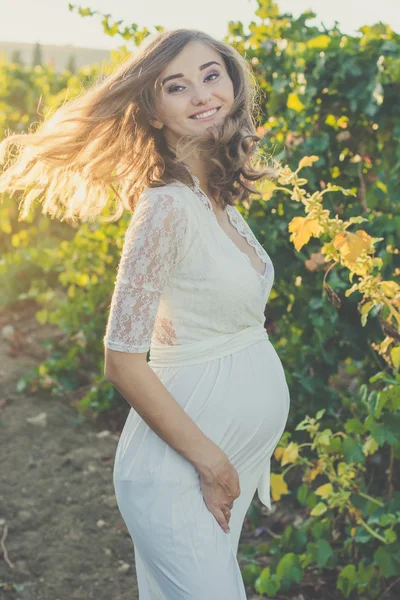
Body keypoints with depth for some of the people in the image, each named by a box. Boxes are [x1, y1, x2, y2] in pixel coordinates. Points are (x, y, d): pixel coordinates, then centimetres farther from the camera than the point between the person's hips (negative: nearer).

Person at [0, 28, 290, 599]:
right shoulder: (169, 206, -21)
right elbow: (123, 362, -22)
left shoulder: (219, 198, 6)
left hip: (236, 455, 8)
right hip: (180, 472, -8)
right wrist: (213, 463, -14)